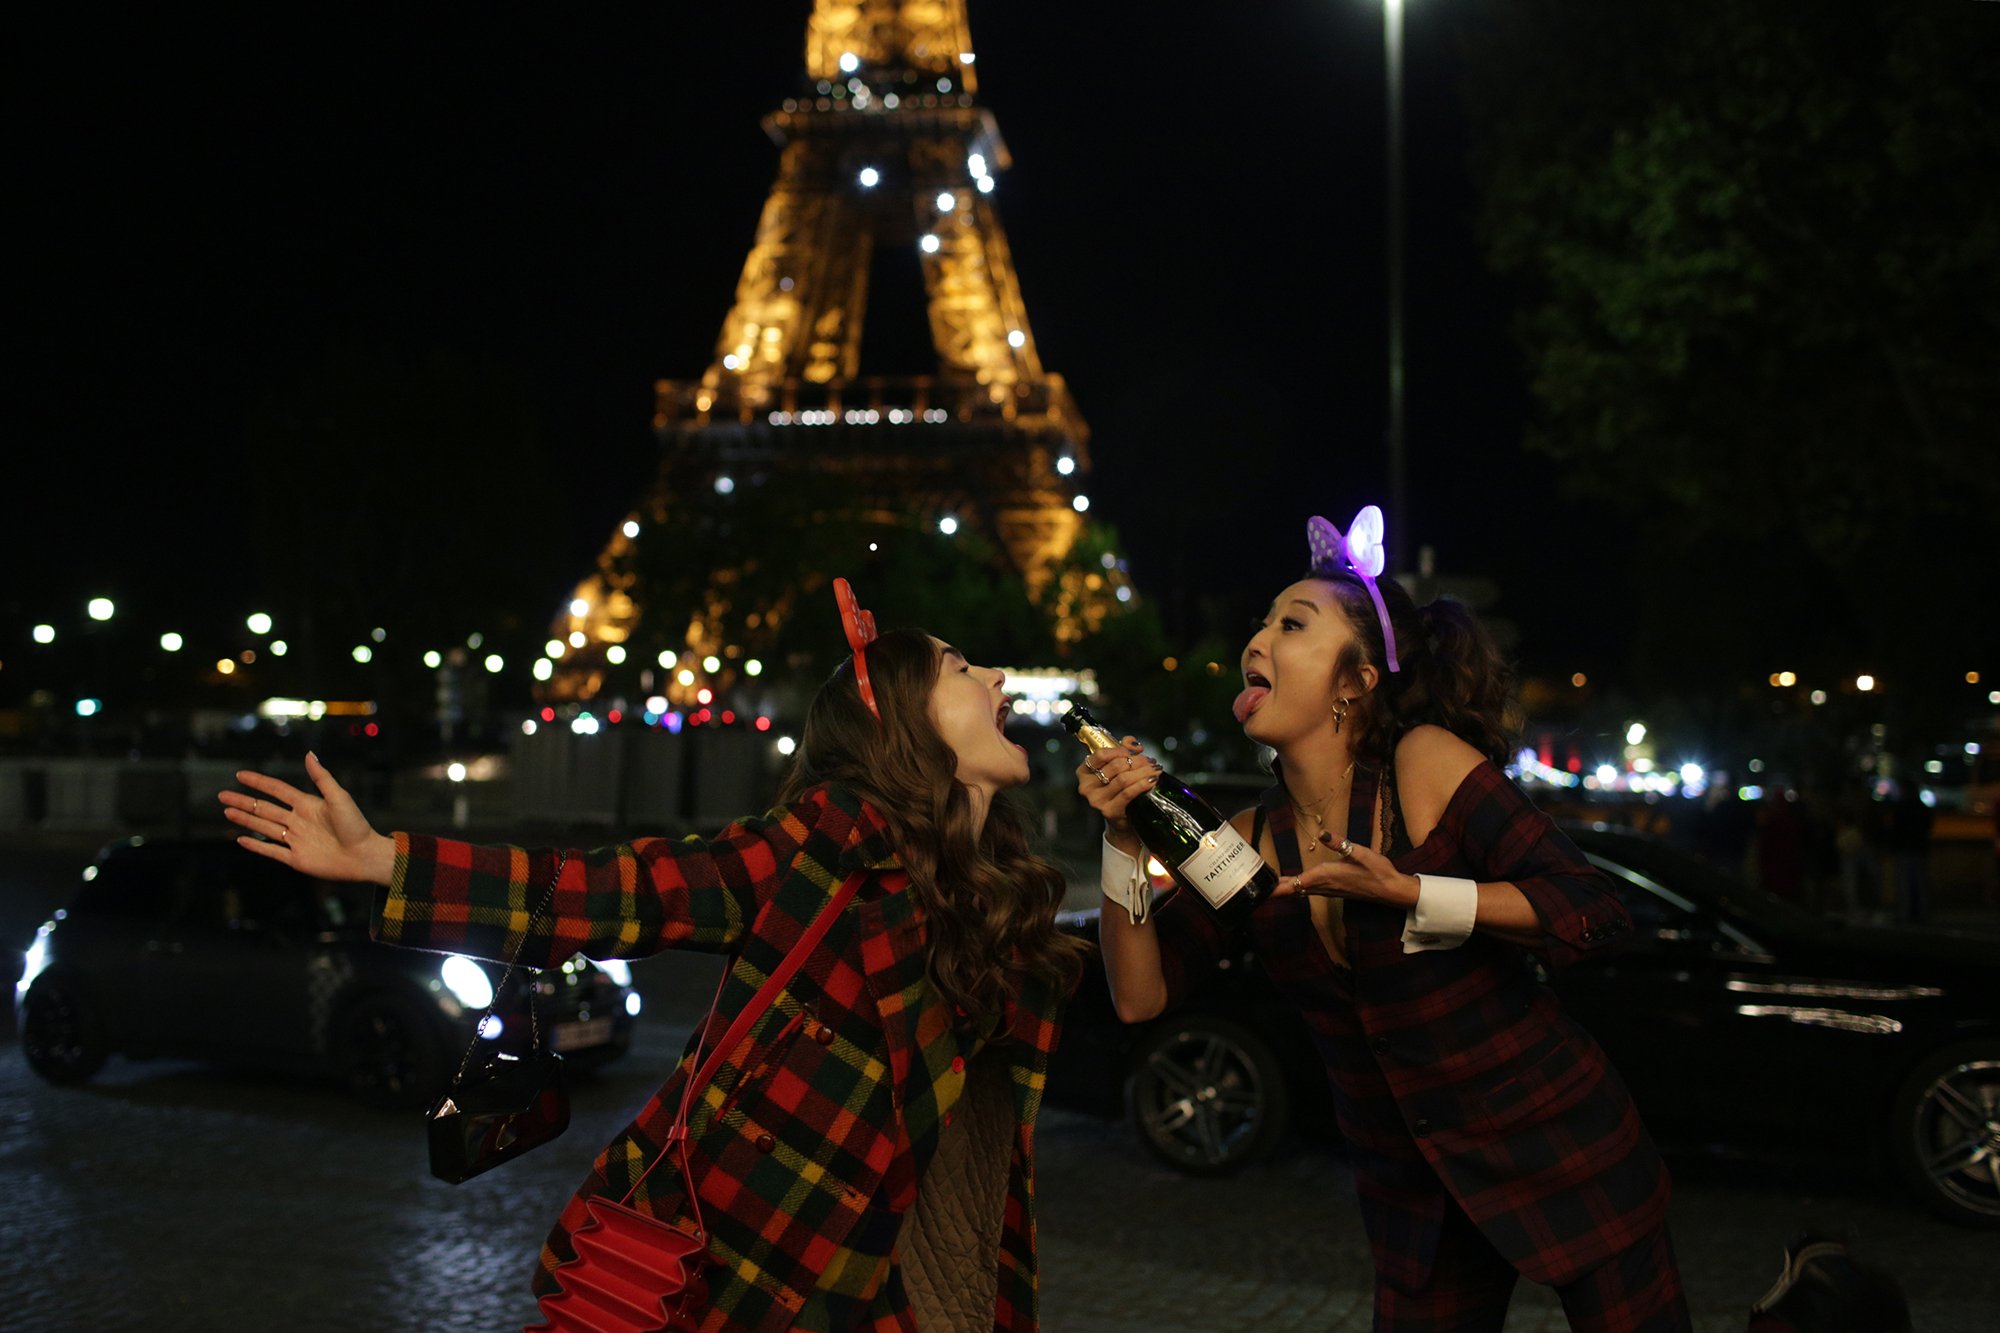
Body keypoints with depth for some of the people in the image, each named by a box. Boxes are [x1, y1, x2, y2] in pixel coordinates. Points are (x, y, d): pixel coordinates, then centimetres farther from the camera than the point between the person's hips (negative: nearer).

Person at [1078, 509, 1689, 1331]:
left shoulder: (1426, 763, -14)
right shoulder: (1249, 843, -1)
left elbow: (1595, 917, -21)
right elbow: (1141, 996, -6)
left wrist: (1409, 894, -28)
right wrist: (1125, 842, -17)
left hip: (1559, 1149, -4)